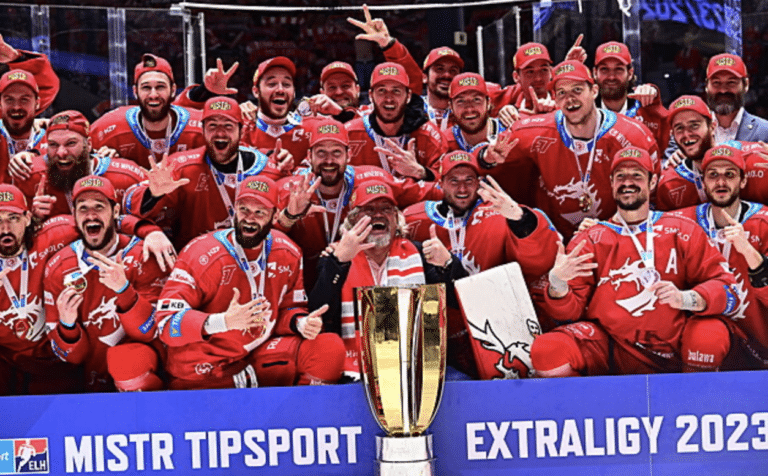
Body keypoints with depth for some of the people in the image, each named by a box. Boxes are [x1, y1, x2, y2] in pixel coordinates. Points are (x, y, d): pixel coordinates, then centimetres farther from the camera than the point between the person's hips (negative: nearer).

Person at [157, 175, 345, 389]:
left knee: (330, 348, -13)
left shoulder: (287, 254, 4)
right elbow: (167, 321, -19)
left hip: (261, 353, 4)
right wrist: (223, 321, -34)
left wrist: (301, 323, -9)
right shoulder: (201, 254, -13)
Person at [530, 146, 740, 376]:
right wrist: (557, 284, -18)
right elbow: (569, 311, 5)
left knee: (711, 335, -31)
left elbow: (727, 287, 2)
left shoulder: (683, 232, 9)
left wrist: (686, 298, -18)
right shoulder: (588, 240, 11)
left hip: (672, 346, 0)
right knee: (546, 351, -26)